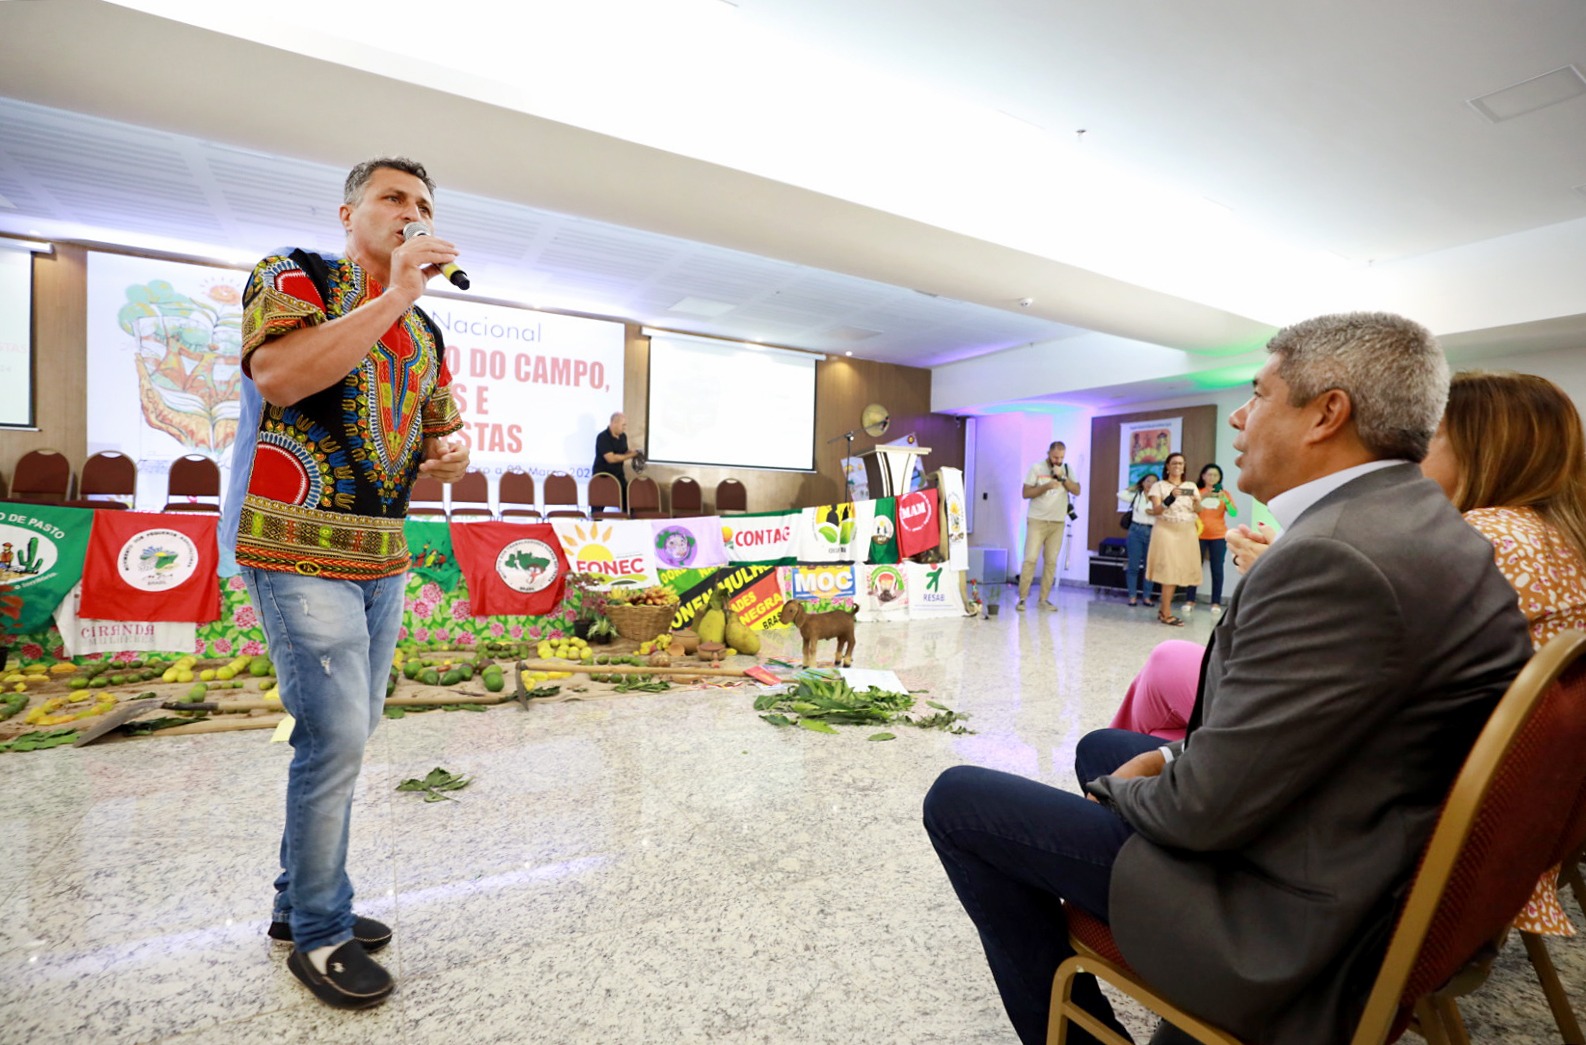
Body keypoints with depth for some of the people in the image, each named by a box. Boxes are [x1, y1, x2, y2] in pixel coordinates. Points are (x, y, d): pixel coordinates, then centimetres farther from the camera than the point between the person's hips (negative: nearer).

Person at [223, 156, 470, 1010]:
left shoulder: (424, 331, 18)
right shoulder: (293, 275, 1)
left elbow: (442, 431, 24)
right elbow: (276, 375, -19)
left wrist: (450, 452, 1)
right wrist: (394, 295, -18)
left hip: (383, 555, 7)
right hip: (300, 547, -7)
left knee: (348, 733, 12)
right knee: (335, 736, -7)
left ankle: (300, 898, 30)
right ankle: (319, 934, 12)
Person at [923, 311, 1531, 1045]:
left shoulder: (1335, 555, -30)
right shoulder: (1416, 519, 3)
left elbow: (1205, 809, -26)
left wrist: (1116, 787, -5)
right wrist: (1176, 757, 4)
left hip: (1291, 920, -9)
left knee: (957, 800, -5)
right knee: (1100, 746, 26)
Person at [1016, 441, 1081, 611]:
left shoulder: (1067, 469, 8)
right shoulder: (1036, 468, -2)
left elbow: (1077, 491, -2)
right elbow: (1026, 493, -6)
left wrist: (1063, 477, -14)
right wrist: (1046, 486, -19)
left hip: (1058, 522, 3)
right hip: (1037, 520, -3)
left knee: (1051, 561, 2)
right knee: (1030, 559, -9)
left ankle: (1044, 599, 8)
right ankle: (1022, 598, -5)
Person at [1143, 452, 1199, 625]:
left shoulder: (1191, 486, 12)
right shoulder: (1159, 486, 1)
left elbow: (1198, 510, 3)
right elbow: (1155, 511, -10)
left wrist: (1196, 500, -18)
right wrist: (1170, 498, -24)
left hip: (1187, 532, 4)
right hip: (1167, 531, -4)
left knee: (1178, 570, 5)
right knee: (1169, 571, -7)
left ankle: (1163, 609, 17)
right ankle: (1166, 614, -3)